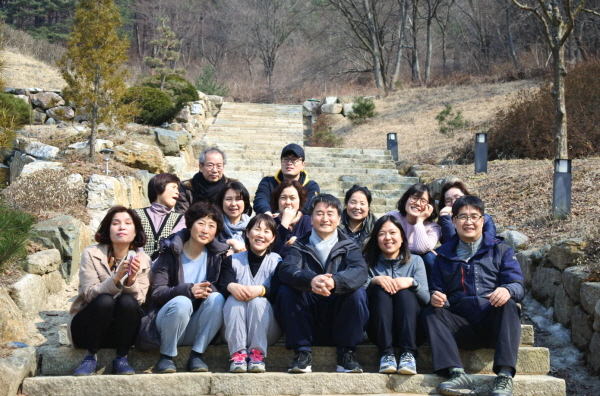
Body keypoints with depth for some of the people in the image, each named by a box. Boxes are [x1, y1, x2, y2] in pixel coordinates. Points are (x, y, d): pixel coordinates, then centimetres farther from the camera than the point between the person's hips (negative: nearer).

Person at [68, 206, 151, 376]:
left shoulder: (142, 260, -1)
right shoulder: (91, 254, -8)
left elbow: (140, 300, -10)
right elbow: (90, 294, -18)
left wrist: (131, 280, -30)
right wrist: (116, 277, -33)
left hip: (121, 331, 2)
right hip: (86, 329, -2)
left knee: (127, 301, -28)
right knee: (105, 300, -31)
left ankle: (121, 359, -14)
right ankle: (90, 358, -14)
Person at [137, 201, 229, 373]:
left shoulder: (217, 255, 2)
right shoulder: (170, 252, -7)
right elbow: (157, 293, -14)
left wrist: (210, 289, -28)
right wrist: (188, 290, -30)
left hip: (195, 330, 3)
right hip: (166, 324, -2)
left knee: (216, 299, -24)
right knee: (182, 302, -33)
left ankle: (196, 355, -16)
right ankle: (166, 357, -13)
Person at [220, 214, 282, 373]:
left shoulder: (276, 261, 6)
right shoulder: (233, 260, 10)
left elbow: (277, 290, -12)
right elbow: (224, 284, -8)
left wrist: (259, 290, -36)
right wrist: (232, 287, -34)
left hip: (266, 329, -1)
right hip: (233, 329, 1)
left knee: (258, 301, -29)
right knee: (234, 299, -27)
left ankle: (257, 354, -29)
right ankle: (238, 352, -32)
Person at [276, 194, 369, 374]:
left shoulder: (348, 247, 7)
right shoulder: (300, 246, 7)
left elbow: (360, 271, -16)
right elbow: (286, 269, -16)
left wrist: (334, 281, -39)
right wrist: (311, 280, -39)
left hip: (340, 320, 0)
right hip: (308, 321, 0)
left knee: (357, 292, -25)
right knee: (286, 290, -22)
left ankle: (347, 353, -12)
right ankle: (302, 352, -16)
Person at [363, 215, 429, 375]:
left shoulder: (415, 261, 11)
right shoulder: (369, 262, 11)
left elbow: (426, 299, -2)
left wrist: (412, 282, -21)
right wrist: (374, 280, -23)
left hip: (410, 327, 0)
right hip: (379, 330, 0)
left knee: (404, 292, -27)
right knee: (381, 290, -26)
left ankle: (408, 353, -39)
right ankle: (386, 353, -36)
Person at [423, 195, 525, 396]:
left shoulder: (501, 250, 11)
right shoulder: (445, 255, 17)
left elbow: (518, 286, 0)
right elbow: (438, 291, 14)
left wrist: (507, 290, -26)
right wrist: (436, 298, -12)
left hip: (494, 322, -2)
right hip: (463, 327, 2)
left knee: (508, 305, -32)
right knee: (431, 314, -22)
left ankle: (505, 375, -41)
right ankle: (457, 373, -38)